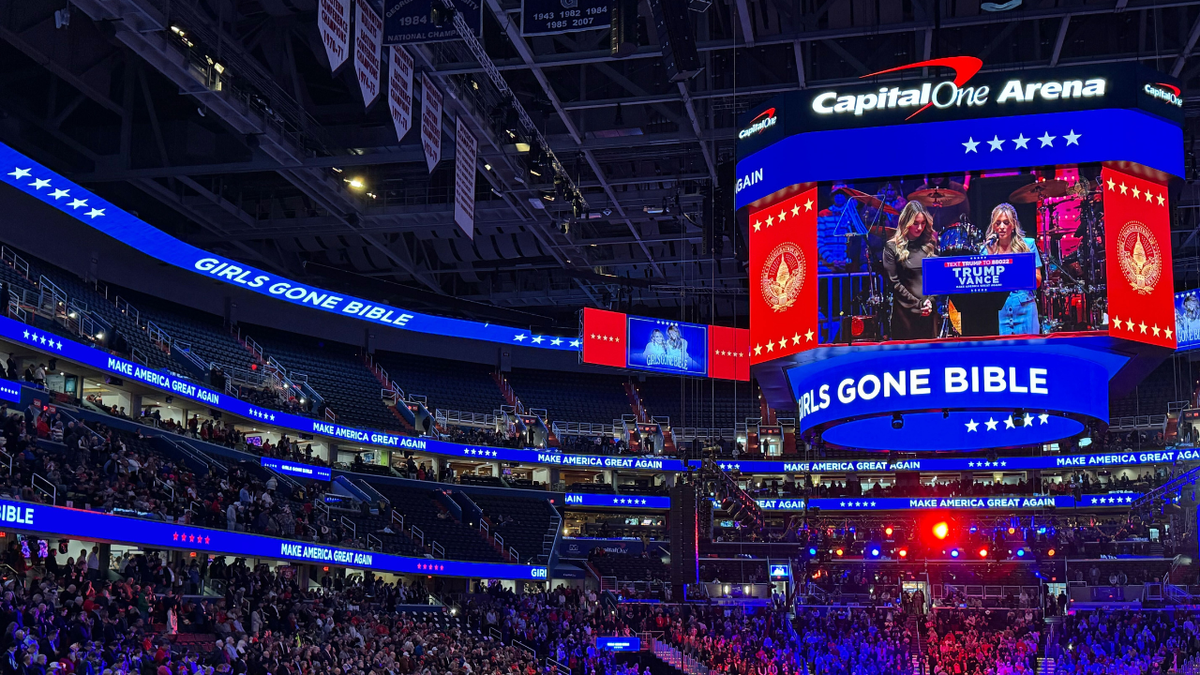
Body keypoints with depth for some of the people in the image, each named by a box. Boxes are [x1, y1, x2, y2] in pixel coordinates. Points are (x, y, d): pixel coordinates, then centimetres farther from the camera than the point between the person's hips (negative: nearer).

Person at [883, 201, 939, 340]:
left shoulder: (930, 244, 11)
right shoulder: (892, 247, -1)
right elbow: (894, 283, -6)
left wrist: (931, 301, -6)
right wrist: (918, 304, -10)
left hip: (930, 312, 4)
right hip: (906, 312, -4)